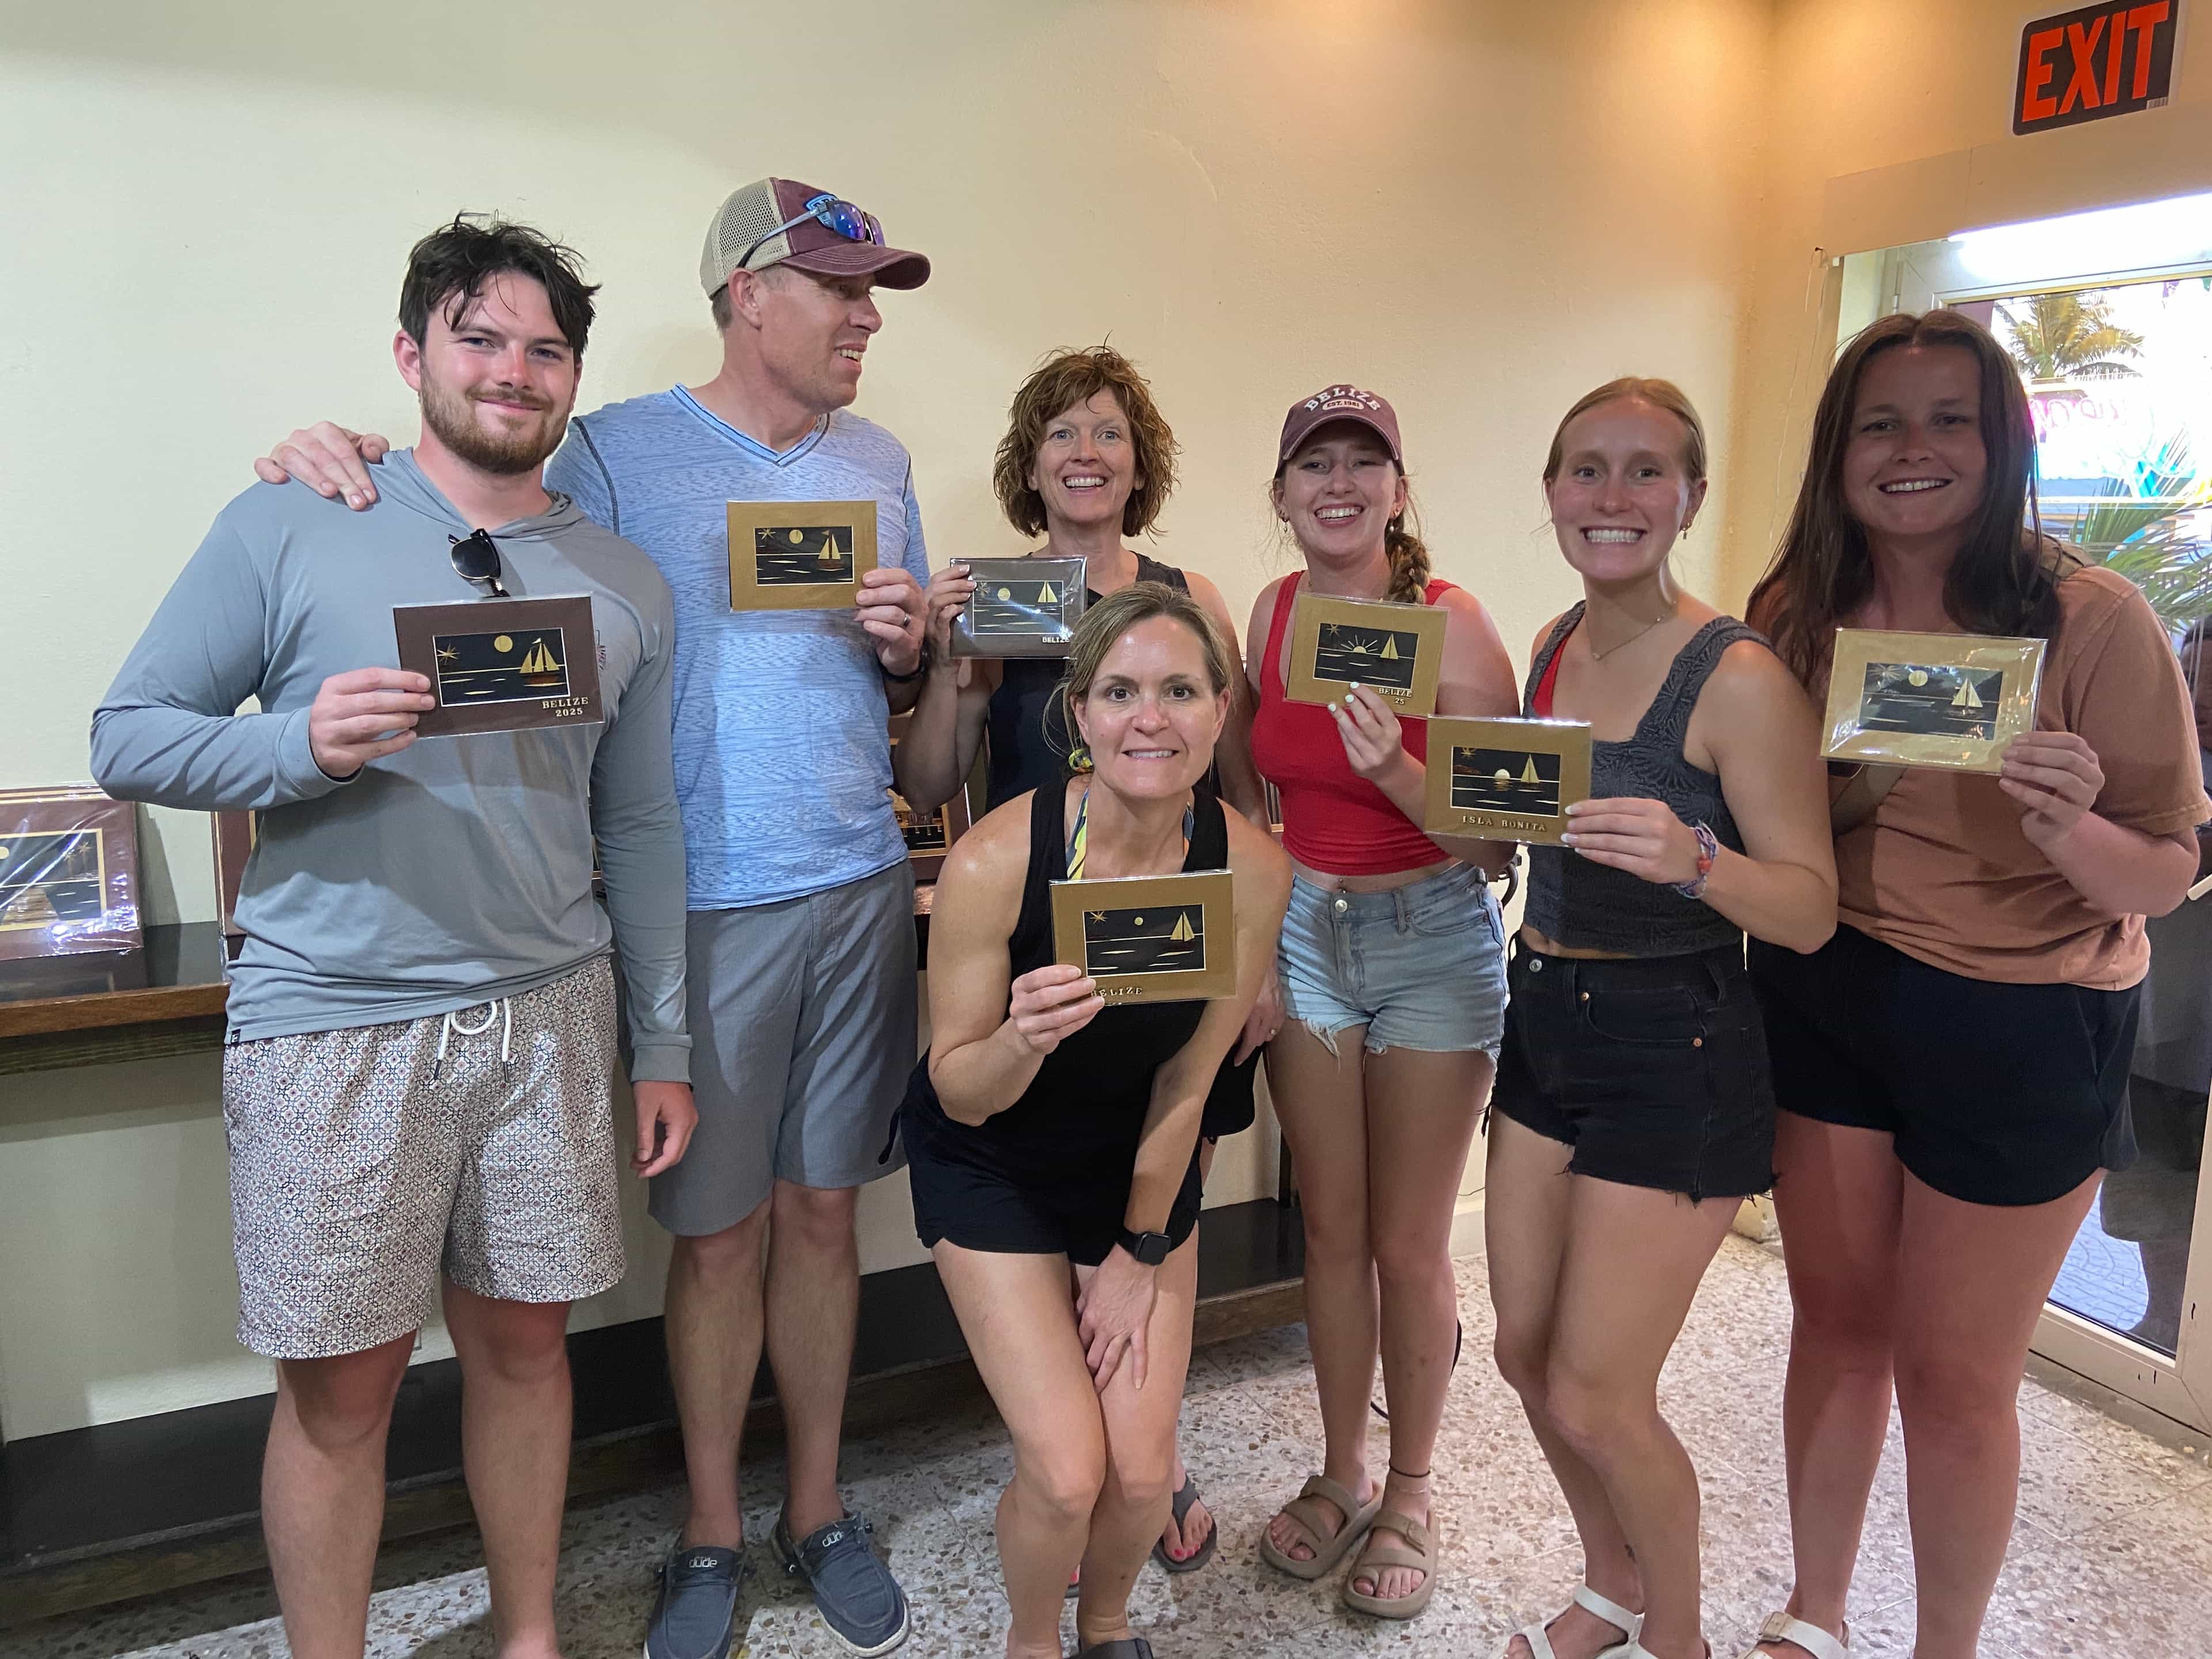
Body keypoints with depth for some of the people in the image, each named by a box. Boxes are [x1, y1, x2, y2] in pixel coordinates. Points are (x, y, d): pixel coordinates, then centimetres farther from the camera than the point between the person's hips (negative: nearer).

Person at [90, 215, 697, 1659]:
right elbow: (127, 738, 0)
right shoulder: (286, 531, -1)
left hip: (550, 1016, 3)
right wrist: (302, 743, -20)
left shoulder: (626, 585, 8)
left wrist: (663, 1046, 9)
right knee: (344, 1382, 7)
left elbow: (640, 829, 10)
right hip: (334, 1025, -3)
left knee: (526, 1340, 15)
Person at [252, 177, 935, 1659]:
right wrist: (336, 461, -15)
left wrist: (909, 650, -5)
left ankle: (818, 1509, 31)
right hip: (704, 904, -3)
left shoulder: (879, 462, 12)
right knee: (717, 1232, 6)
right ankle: (712, 1536, 28)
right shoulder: (618, 452, -1)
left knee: (822, 1208, 12)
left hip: (862, 887, 4)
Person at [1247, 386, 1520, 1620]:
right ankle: (1343, 1476, 33)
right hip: (1305, 930, 4)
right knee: (1332, 1231, 14)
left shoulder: (1450, 621, -14)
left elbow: (1498, 840, -15)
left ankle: (1410, 1495, 28)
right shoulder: (1274, 612, 0)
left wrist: (1395, 773, -31)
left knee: (1410, 1244, 6)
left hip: (1434, 939, -4)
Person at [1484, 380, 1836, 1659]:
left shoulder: (1738, 676, -16)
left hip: (1674, 1057, -7)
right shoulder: (1557, 646, 5)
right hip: (1548, 1025, 7)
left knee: (1595, 1397, 2)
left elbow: (1812, 908, -16)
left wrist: (1694, 860, -34)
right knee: (1527, 1353, 17)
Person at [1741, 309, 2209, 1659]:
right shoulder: (1794, 616, -2)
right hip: (1824, 1000, 3)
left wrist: (2074, 829, -31)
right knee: (1837, 1322, 16)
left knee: (1953, 1376, 9)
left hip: (2020, 1033, -3)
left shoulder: (2093, 620, -13)